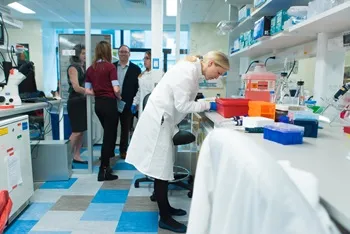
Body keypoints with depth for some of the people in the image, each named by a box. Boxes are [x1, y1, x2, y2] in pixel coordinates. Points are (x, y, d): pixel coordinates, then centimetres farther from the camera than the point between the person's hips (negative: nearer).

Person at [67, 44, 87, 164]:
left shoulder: (84, 67, 14)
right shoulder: (73, 68, -9)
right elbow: (76, 87, -19)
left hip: (83, 101, 7)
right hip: (75, 102, -7)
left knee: (81, 131, 8)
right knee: (76, 131, -6)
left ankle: (76, 156, 17)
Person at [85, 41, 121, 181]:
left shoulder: (90, 69, 8)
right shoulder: (110, 67, -9)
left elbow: (88, 91, 5)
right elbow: (116, 89, -15)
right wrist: (119, 97, 4)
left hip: (98, 104, 7)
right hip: (109, 103, -6)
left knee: (108, 133, 23)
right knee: (109, 135, 1)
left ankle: (106, 164, 35)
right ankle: (103, 171, 4)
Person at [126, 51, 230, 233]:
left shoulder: (192, 70, 10)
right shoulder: (187, 71, -20)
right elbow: (182, 105, -22)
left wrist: (206, 105, 4)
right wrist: (208, 105, -14)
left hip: (163, 120, 10)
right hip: (159, 120, -10)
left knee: (164, 166, 16)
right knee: (161, 167, -2)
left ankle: (165, 207, 30)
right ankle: (164, 218, 10)